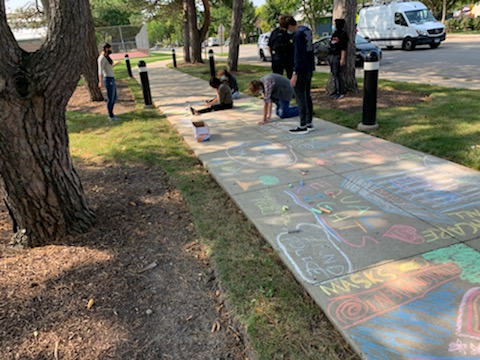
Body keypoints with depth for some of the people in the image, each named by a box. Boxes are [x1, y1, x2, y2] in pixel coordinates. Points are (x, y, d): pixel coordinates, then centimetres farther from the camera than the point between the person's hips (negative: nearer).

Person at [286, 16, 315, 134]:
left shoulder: (297, 34, -17)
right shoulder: (307, 30, 11)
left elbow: (298, 55, -22)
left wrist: (295, 73, -22)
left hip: (302, 70, -9)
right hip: (309, 68, 10)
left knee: (300, 97, -5)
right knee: (307, 95, 14)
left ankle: (303, 126, -1)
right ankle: (309, 123, 20)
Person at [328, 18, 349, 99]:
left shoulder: (343, 34, -8)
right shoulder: (334, 33, 18)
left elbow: (343, 48, -14)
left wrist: (342, 59, -20)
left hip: (337, 57, -8)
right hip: (331, 56, 9)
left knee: (337, 74, -10)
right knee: (334, 74, 10)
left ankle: (341, 92, -7)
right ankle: (336, 90, 17)